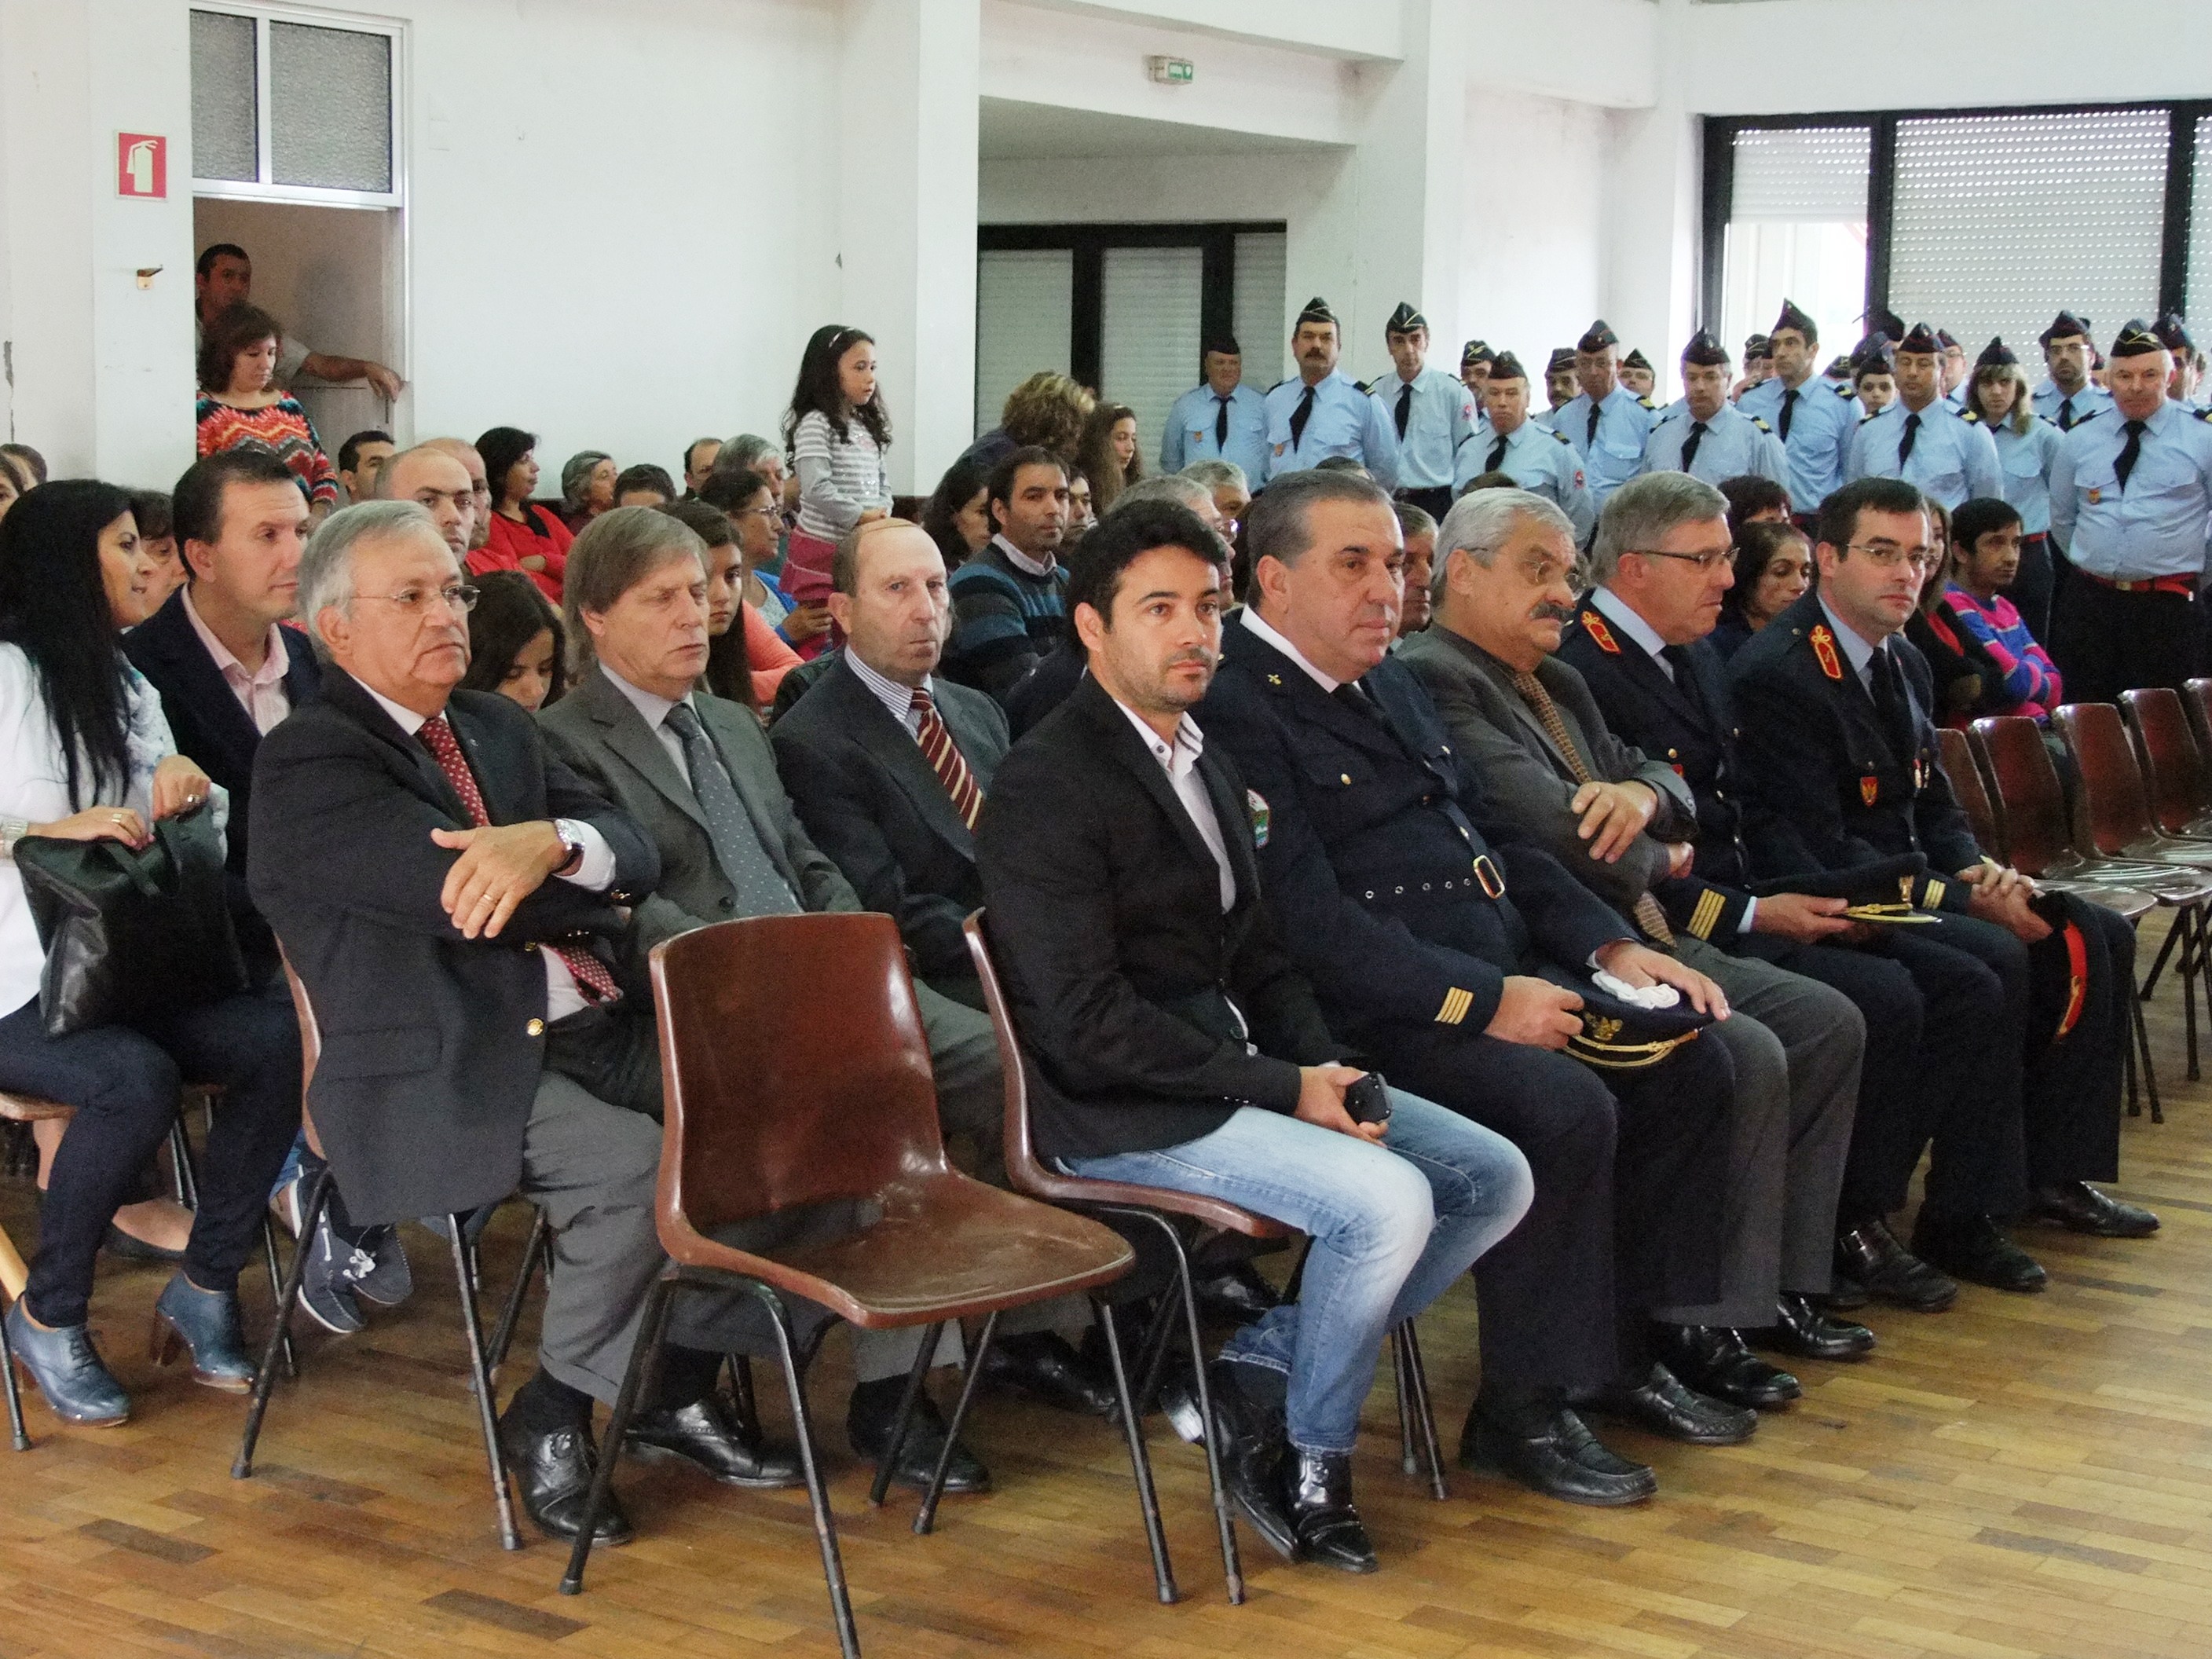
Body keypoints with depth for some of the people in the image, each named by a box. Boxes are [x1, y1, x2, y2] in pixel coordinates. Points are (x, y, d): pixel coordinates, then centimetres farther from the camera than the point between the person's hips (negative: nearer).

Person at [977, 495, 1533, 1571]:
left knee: (1494, 1178, 0)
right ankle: (1309, 1450, -1)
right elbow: (1089, 1026, -19)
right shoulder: (1048, 787, -14)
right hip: (1120, 1111, -9)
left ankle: (1261, 1367, 5)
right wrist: (1284, 1089, -18)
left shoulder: (1207, 766, 15)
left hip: (1239, 1071, 9)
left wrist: (1322, 1066, -3)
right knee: (1387, 1201, -26)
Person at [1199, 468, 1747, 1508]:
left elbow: (1493, 837, 22)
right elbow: (1312, 922, -21)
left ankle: (1621, 1350, 11)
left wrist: (1610, 947, 8)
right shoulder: (1236, 711, -13)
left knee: (1688, 1068, 0)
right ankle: (1524, 1412, -11)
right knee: (1566, 1106, -28)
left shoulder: (1388, 682, 19)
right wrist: (1486, 999, -22)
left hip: (1502, 982, 10)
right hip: (1373, 1021, -10)